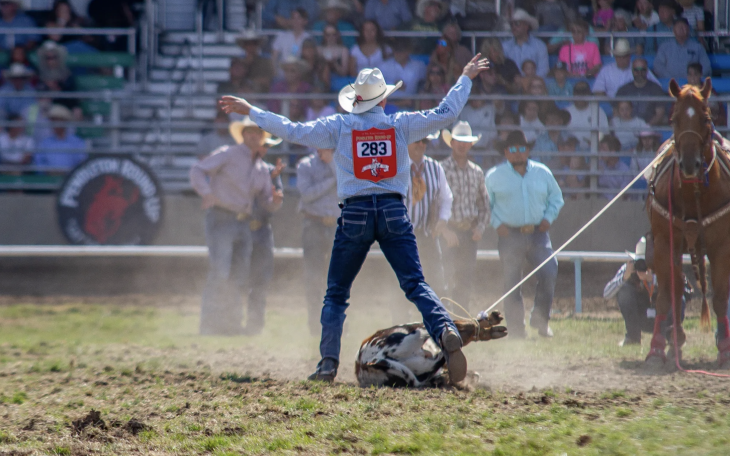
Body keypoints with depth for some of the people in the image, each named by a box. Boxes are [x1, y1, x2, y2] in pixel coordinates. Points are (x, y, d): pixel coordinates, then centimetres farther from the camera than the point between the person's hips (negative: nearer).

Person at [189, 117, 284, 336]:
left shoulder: (262, 169, 16)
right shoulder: (227, 155, -2)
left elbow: (267, 202, 17)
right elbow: (197, 170, -9)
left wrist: (276, 200, -8)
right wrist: (206, 193, -26)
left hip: (243, 225, 7)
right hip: (220, 220, -7)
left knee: (239, 277, 6)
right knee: (220, 273, -16)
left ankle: (231, 324, 14)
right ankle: (209, 324, -14)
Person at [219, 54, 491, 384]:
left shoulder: (339, 126, 3)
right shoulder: (400, 124, 5)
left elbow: (292, 131, 2)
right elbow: (446, 113, 10)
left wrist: (250, 111, 11)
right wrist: (466, 79, 25)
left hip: (355, 214, 0)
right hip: (393, 212, 0)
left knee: (336, 294, 9)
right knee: (415, 284, -3)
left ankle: (328, 363, 1)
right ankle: (444, 329, -29)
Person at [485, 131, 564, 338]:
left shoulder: (542, 173, 12)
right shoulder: (494, 176, 6)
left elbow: (556, 198, 20)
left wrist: (548, 218, 4)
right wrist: (497, 223, -5)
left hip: (538, 234, 1)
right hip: (510, 235, -1)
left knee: (549, 273, -14)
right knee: (512, 283, -3)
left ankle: (540, 319, 2)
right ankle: (515, 327, 6)